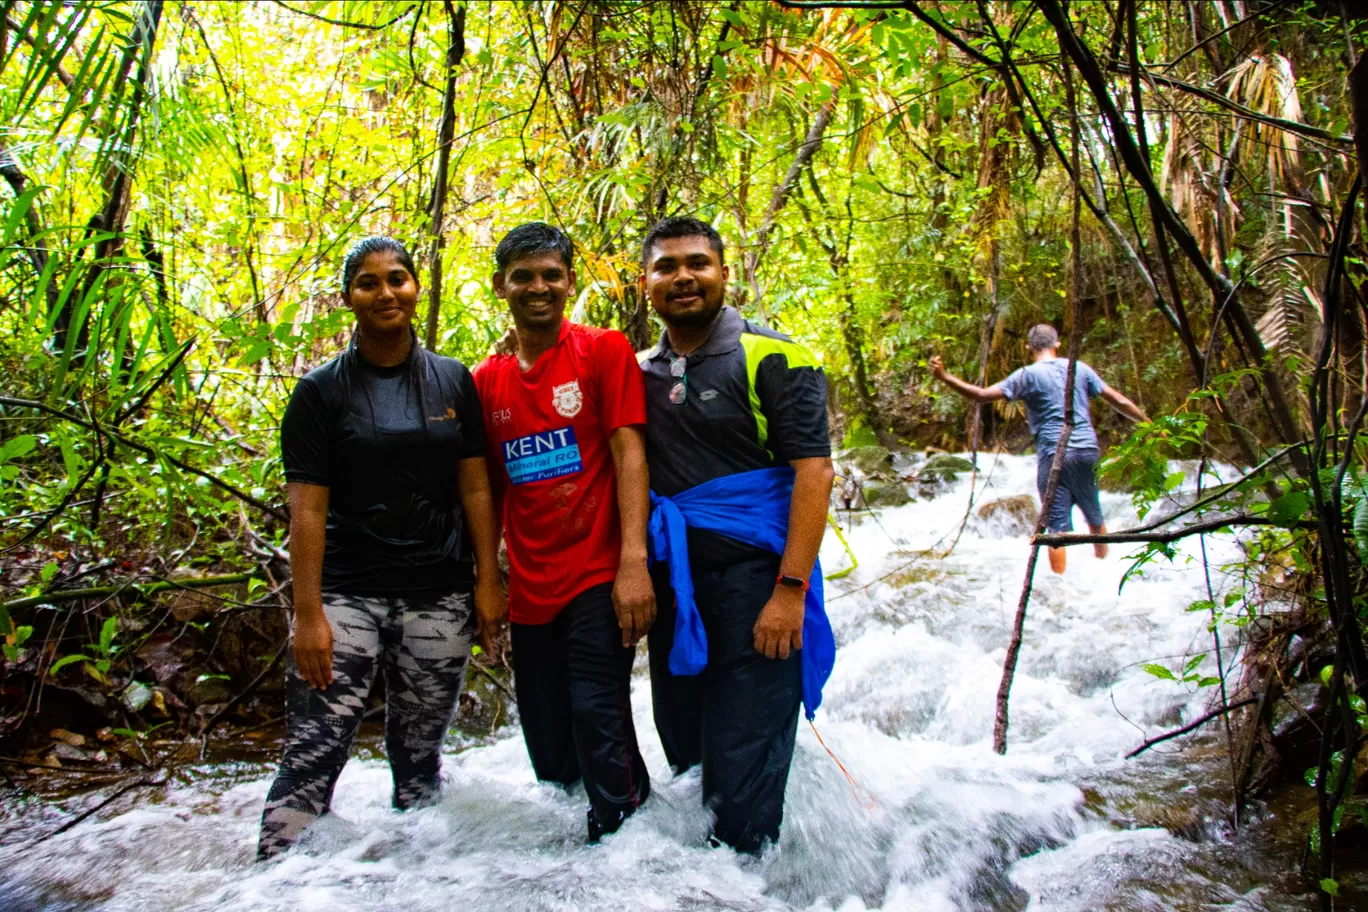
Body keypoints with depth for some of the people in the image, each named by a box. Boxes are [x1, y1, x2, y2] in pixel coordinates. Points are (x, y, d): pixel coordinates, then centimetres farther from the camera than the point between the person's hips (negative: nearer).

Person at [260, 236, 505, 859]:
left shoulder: (453, 382, 8)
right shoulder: (321, 391, 1)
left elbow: (475, 488, 7)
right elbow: (307, 508, -5)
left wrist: (488, 581, 1)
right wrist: (307, 613, -11)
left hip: (437, 597, 2)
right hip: (345, 593, -2)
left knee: (419, 754, 11)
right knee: (312, 755, -8)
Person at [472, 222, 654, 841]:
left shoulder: (604, 351, -2)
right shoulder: (486, 381, 10)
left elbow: (629, 454, -9)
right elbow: (489, 486, 15)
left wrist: (634, 563, -18)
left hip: (598, 579, -4)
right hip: (530, 591, 5)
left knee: (598, 718, -10)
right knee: (550, 753, 11)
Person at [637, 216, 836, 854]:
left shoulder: (770, 358, -7)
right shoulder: (642, 372, 10)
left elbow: (814, 470, -13)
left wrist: (790, 589, -19)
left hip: (751, 574, -6)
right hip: (671, 580, 6)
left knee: (744, 760, -2)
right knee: (684, 748, 17)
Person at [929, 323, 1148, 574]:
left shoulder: (1027, 375, -2)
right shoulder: (1080, 368, 10)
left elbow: (982, 395, -9)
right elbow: (1118, 401, 13)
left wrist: (944, 377, -7)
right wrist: (1149, 423, 25)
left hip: (1053, 455, -4)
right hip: (1087, 450, 4)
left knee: (1058, 527, -1)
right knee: (1095, 518, 19)